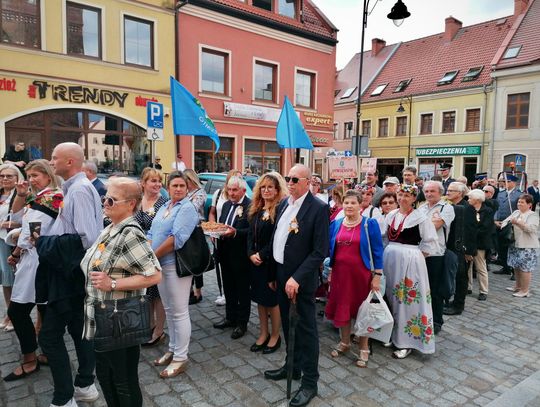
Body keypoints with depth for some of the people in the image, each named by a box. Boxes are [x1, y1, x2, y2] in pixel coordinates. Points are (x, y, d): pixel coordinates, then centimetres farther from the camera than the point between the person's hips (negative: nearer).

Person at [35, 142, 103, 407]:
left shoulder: (79, 190, -20)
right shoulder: (75, 187, 10)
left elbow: (87, 239, -27)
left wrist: (44, 243, -15)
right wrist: (47, 240, 6)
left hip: (71, 273, -10)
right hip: (71, 272, 10)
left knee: (49, 335, 0)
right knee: (78, 328, 18)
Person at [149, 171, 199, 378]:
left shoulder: (187, 208, -12)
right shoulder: (164, 208, 14)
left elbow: (176, 238, -21)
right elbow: (151, 234, 13)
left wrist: (154, 256, -14)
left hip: (177, 265, -8)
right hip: (160, 264, 8)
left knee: (179, 312, 1)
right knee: (169, 310, 18)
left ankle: (180, 358, 13)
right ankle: (173, 349, 33)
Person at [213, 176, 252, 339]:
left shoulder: (250, 206, -14)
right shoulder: (226, 205, 11)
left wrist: (235, 232, -31)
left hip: (241, 256, -7)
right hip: (225, 254, 7)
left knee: (243, 290, 9)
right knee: (228, 288, 20)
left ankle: (242, 323, 23)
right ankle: (230, 317, 37)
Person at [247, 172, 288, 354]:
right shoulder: (256, 209, 9)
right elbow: (250, 235, 7)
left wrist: (262, 255, -16)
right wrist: (251, 254, -7)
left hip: (272, 261, -6)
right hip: (255, 261, 7)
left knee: (273, 299, 6)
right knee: (260, 298, 15)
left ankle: (275, 336, 24)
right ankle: (263, 334, 30)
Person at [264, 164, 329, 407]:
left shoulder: (318, 208, -15)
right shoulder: (283, 204, 7)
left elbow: (320, 251, -18)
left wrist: (297, 278, -22)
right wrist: (273, 274, 11)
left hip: (301, 278, -7)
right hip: (281, 274, 7)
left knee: (306, 328, 7)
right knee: (288, 324, 20)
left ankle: (309, 381, 23)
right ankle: (293, 366, 40)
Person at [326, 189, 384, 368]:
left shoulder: (370, 224, -7)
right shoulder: (335, 224, 5)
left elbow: (377, 251, -6)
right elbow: (329, 248, 12)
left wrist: (377, 276, -9)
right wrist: (330, 271, 11)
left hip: (361, 273, -3)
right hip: (340, 273, 4)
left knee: (361, 309, 8)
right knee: (341, 308, 13)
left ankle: (363, 348, 25)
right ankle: (344, 342, 34)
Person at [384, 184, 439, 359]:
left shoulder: (421, 217, -9)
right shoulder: (391, 215, 7)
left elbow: (431, 242, -7)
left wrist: (416, 256, -9)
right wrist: (392, 252, 8)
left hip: (410, 261, -6)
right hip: (390, 259, 6)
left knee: (408, 300, 1)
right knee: (391, 297, 14)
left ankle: (407, 341, 13)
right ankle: (392, 333, 30)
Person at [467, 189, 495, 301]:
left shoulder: (488, 211, -9)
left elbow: (484, 229, -16)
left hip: (479, 243, -5)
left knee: (481, 268, 4)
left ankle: (483, 291, 16)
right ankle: (468, 287, 25)